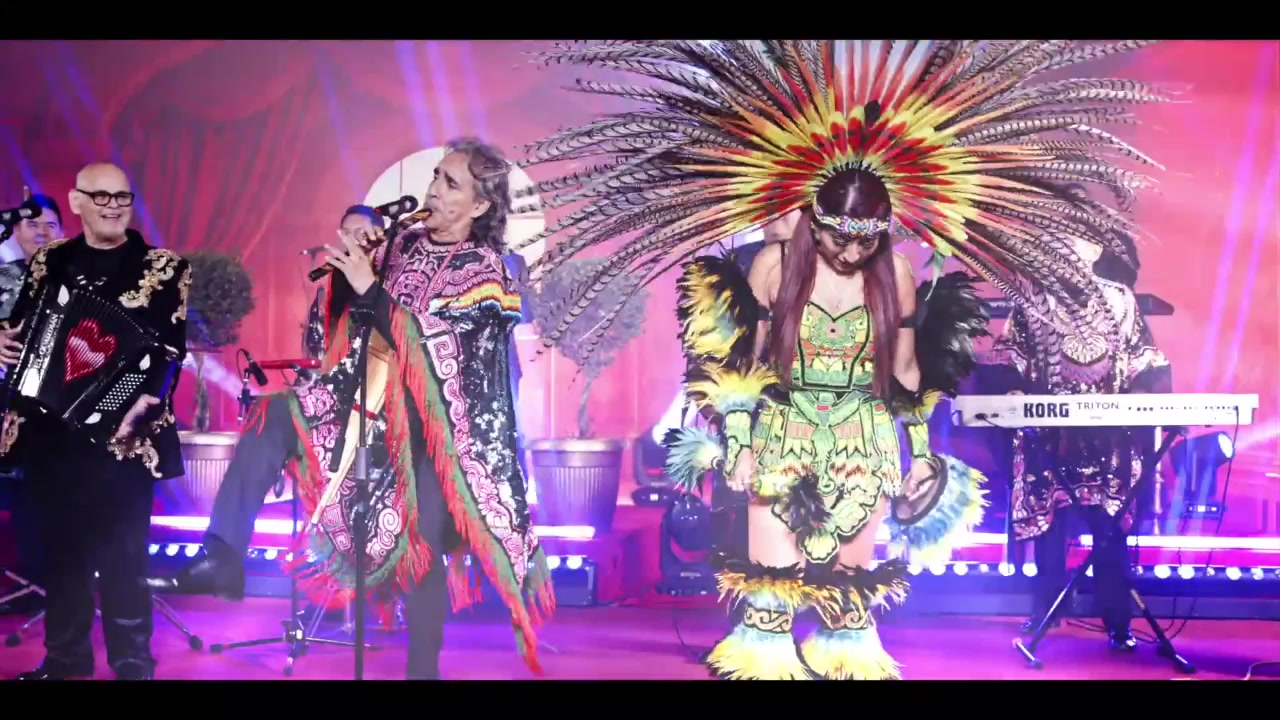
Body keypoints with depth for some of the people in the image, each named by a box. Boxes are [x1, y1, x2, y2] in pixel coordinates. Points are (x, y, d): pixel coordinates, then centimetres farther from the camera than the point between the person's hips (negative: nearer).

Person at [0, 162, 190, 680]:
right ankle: (65, 656, 23)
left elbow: (171, 350, -6)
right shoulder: (47, 261, 12)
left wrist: (144, 400, -21)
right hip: (48, 428, 4)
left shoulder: (163, 268, 1)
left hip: (121, 433, -4)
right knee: (60, 545, 11)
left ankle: (132, 663, 11)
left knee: (122, 552, -1)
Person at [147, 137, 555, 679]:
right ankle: (222, 559, -22)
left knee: (422, 547, -4)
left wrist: (368, 285, -26)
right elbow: (347, 315, 9)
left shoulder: (483, 270, -9)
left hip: (430, 424, -5)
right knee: (272, 416, -15)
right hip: (371, 399, 5)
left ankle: (423, 670, 11)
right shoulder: (404, 243, 6)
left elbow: (431, 344, -20)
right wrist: (348, 259, -8)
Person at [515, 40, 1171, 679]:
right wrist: (737, 445, -1)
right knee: (771, 585, 2)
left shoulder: (896, 275, -5)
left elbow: (905, 371, 5)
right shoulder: (774, 265, -9)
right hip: (782, 444, -1)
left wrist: (922, 453, 7)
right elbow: (746, 364, -1)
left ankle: (849, 659, 28)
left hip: (864, 450, 1)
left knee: (850, 584, 13)